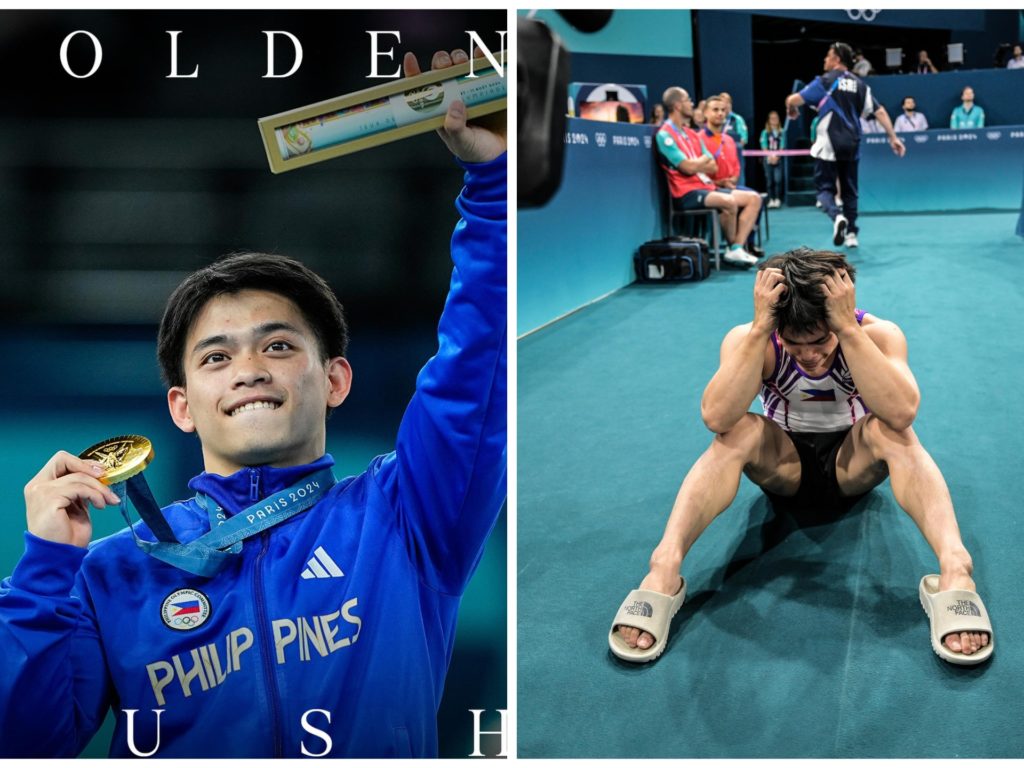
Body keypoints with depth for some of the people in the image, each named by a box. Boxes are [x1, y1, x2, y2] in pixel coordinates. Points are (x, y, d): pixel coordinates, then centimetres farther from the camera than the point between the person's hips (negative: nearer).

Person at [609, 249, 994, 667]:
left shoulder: (877, 333, -23)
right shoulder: (749, 339, -22)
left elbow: (901, 413, -42)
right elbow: (716, 417, -40)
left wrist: (849, 328, -46)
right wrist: (759, 329, -44)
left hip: (852, 465, 0)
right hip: (783, 466, 0)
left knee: (889, 431, -33)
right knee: (738, 432, -32)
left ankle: (955, 570, -46)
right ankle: (663, 570, -44)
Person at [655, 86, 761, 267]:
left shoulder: (692, 134, 18)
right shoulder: (665, 135, -8)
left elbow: (713, 167, 13)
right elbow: (688, 167, -17)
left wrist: (696, 164, -7)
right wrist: (704, 160, 3)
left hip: (707, 187, 9)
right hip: (687, 193, -9)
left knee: (754, 198, -1)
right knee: (729, 201, -32)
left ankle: (737, 249, -10)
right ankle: (733, 247, -8)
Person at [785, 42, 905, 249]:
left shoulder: (825, 81, -4)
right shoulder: (859, 84, 9)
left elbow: (793, 100, -9)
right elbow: (879, 111, 4)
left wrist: (792, 108, 14)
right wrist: (893, 137, 8)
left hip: (828, 146, -4)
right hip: (852, 146, 4)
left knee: (825, 187, 2)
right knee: (849, 190, 14)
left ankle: (837, 217, -27)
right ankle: (851, 233, 13)